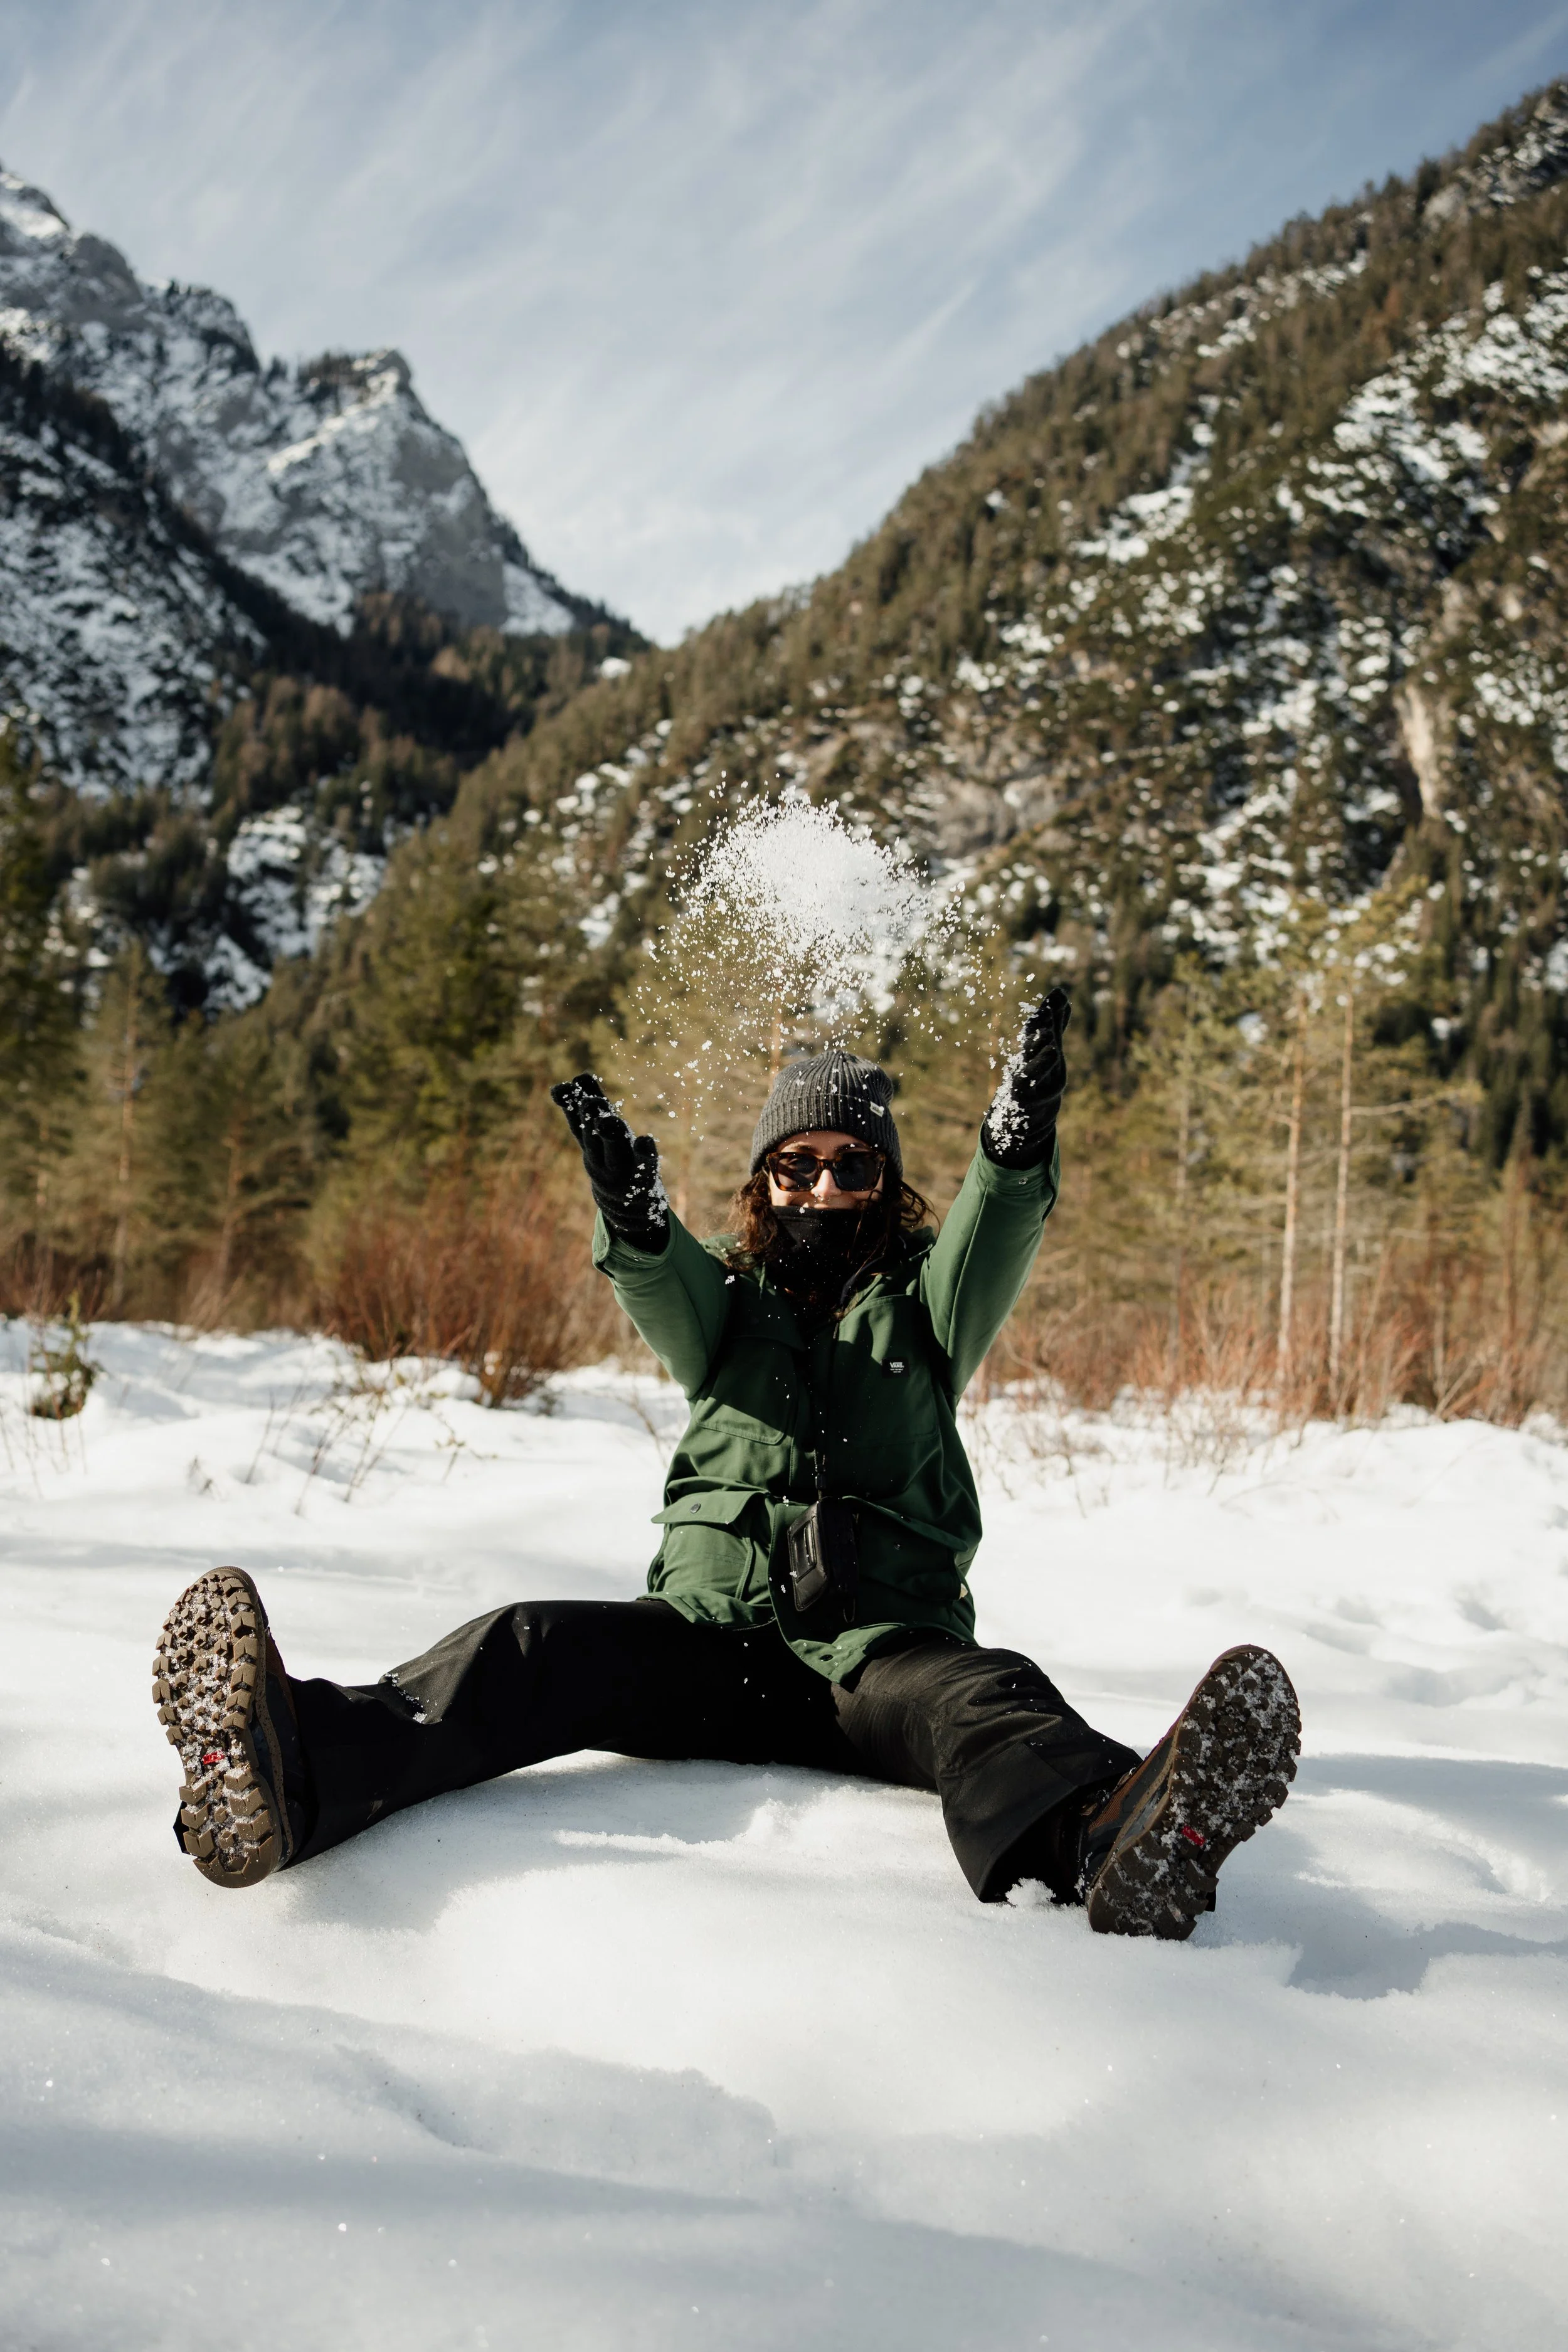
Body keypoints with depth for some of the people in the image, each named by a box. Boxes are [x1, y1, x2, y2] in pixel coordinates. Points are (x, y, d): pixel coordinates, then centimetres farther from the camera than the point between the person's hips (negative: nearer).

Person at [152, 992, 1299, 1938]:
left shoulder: (923, 1306, 17)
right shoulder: (723, 1298, 19)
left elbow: (993, 1240, -6)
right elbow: (659, 1282, -5)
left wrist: (1020, 1151, -29)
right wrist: (631, 1214, -30)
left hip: (882, 1647, -1)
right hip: (711, 1631, 2)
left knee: (976, 1695, -34)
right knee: (540, 1646, -26)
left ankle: (1111, 1843, -68)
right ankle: (294, 1777, -52)